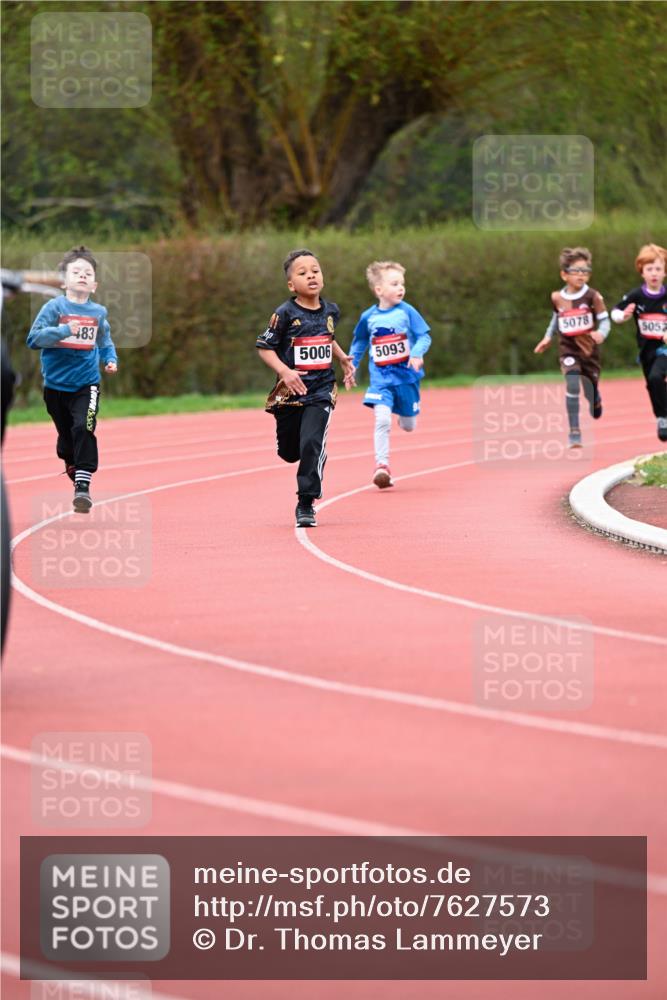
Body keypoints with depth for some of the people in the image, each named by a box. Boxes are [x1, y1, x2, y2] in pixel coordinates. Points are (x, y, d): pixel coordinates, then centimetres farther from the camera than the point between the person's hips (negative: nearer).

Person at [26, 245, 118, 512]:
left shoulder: (98, 312, 2)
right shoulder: (54, 307, -8)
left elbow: (105, 342, 20)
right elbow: (34, 339, -17)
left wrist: (111, 360, 2)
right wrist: (64, 331, -27)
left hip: (86, 383, 0)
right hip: (56, 384, 0)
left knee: (83, 429, -20)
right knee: (66, 436, 13)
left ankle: (83, 486, -20)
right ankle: (72, 469, 41)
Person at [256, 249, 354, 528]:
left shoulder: (330, 311, 5)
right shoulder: (285, 314, -10)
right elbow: (264, 347, -8)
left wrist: (343, 359, 13)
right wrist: (285, 371, -20)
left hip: (321, 391, 1)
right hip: (290, 391, -1)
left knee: (312, 444, -17)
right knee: (289, 451, 11)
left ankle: (306, 504, -7)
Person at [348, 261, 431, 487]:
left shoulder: (407, 312, -6)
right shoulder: (368, 317, 0)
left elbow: (424, 336, -7)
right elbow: (359, 342, 17)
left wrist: (417, 353, -26)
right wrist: (351, 364, 15)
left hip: (406, 376, 0)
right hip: (380, 377, 0)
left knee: (408, 426, 12)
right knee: (382, 419, -20)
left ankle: (404, 416, 51)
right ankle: (382, 465, -14)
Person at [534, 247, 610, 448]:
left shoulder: (592, 296, -11)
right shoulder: (557, 298, -2)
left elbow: (605, 320, -12)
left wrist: (601, 333, -32)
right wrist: (548, 337, 13)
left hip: (589, 348, 0)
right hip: (568, 348, 0)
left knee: (592, 398, 9)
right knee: (572, 384, -24)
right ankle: (574, 433, -19)